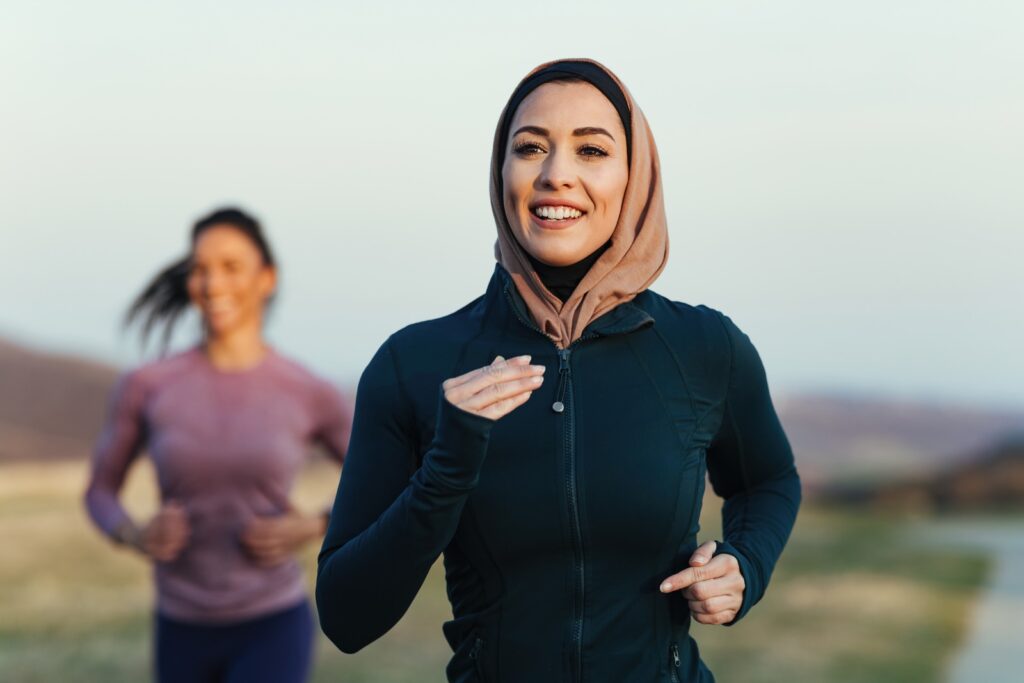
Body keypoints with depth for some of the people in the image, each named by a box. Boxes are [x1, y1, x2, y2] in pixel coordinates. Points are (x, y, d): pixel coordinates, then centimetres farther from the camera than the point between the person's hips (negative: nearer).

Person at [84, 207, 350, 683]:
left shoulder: (309, 395, -7)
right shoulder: (146, 386, -5)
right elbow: (100, 493, 8)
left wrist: (309, 529, -11)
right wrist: (138, 538, -14)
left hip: (272, 631, -3)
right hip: (185, 635, 3)